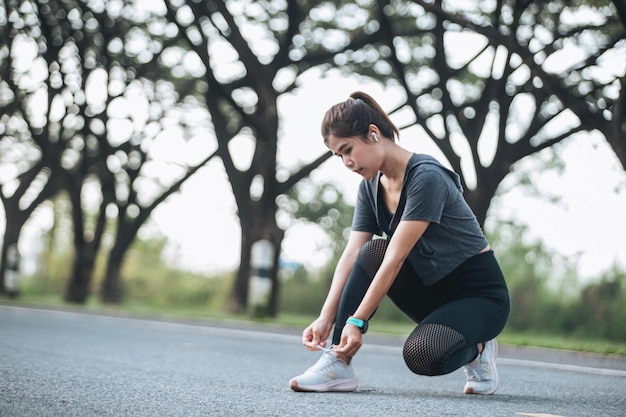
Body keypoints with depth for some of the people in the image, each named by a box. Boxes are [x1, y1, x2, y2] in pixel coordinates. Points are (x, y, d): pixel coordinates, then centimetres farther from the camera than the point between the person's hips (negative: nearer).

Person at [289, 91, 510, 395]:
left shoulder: (425, 177, -24)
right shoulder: (371, 187, 1)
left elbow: (395, 259, -29)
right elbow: (352, 256, -7)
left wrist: (356, 322, -32)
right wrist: (325, 318, -19)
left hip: (479, 293, -7)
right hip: (433, 288, 7)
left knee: (420, 356, -33)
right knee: (372, 252, -21)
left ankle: (475, 350, 1)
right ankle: (337, 365, -18)